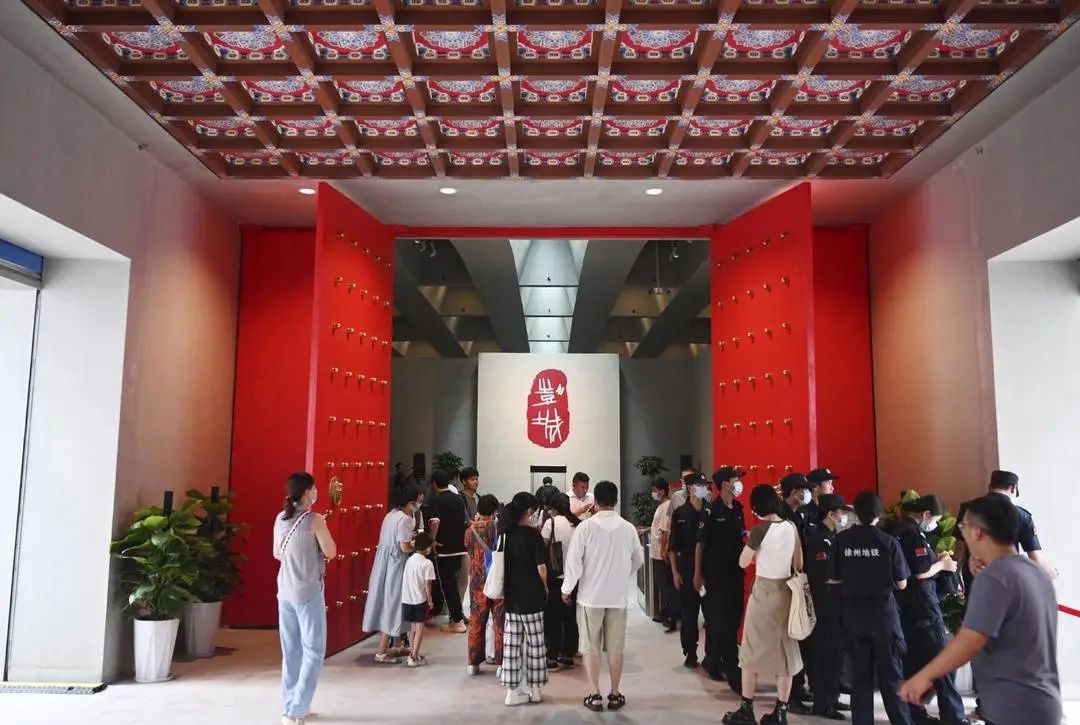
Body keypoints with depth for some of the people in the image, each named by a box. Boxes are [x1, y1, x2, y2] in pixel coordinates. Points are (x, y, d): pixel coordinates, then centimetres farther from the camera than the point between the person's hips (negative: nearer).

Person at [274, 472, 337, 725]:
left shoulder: (280, 519, 4)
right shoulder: (315, 520, -15)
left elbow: (277, 554, 14)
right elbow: (331, 553, -9)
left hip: (285, 592, 7)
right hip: (308, 593, -7)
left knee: (291, 651, 15)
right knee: (313, 652, 2)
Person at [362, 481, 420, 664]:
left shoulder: (392, 514, 10)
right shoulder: (404, 519, -18)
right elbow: (405, 547, -21)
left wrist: (412, 538, 9)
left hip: (385, 562, 9)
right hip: (394, 565, -9)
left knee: (385, 602, 15)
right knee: (392, 603, -1)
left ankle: (383, 646, 25)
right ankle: (381, 652, 4)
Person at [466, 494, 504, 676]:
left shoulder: (471, 530, -3)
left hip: (477, 581, 2)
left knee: (476, 621, 11)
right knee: (500, 622, 5)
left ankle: (474, 662, 14)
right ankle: (501, 662, 7)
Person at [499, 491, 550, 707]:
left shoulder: (505, 534, 1)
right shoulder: (532, 534, -13)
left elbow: (501, 565, 7)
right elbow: (541, 568, -12)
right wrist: (544, 587, 5)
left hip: (510, 596, 5)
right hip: (531, 597, -5)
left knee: (512, 643, 9)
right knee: (534, 643, 8)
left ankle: (513, 690, 14)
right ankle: (534, 689, 17)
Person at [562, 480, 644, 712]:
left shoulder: (586, 526, -13)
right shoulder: (628, 528, -3)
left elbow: (574, 560, -11)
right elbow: (639, 559, 9)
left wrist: (567, 588, 2)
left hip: (591, 595, -2)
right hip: (618, 596, 2)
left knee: (591, 647, 9)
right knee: (615, 648, 12)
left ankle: (594, 695, 10)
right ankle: (615, 694, 18)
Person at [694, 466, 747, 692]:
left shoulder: (738, 509, 6)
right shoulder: (711, 510, -12)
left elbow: (742, 538, 13)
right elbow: (700, 543, -10)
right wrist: (698, 574, -10)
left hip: (735, 572, 7)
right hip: (715, 573, -7)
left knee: (733, 619, 12)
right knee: (720, 621, -2)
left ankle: (713, 661, 28)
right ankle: (734, 673, 1)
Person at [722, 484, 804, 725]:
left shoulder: (760, 530, -15)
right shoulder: (791, 527, 2)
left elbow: (743, 563, -8)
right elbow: (799, 565, 7)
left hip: (763, 590, -5)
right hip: (786, 590, 5)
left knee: (752, 650, 6)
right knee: (785, 650, 10)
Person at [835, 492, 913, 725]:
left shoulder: (842, 539, -6)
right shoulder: (888, 541, -12)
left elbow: (835, 579, -1)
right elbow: (901, 584, -5)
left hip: (854, 613, 2)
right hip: (883, 612, -2)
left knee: (860, 673, 12)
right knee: (890, 673, 9)